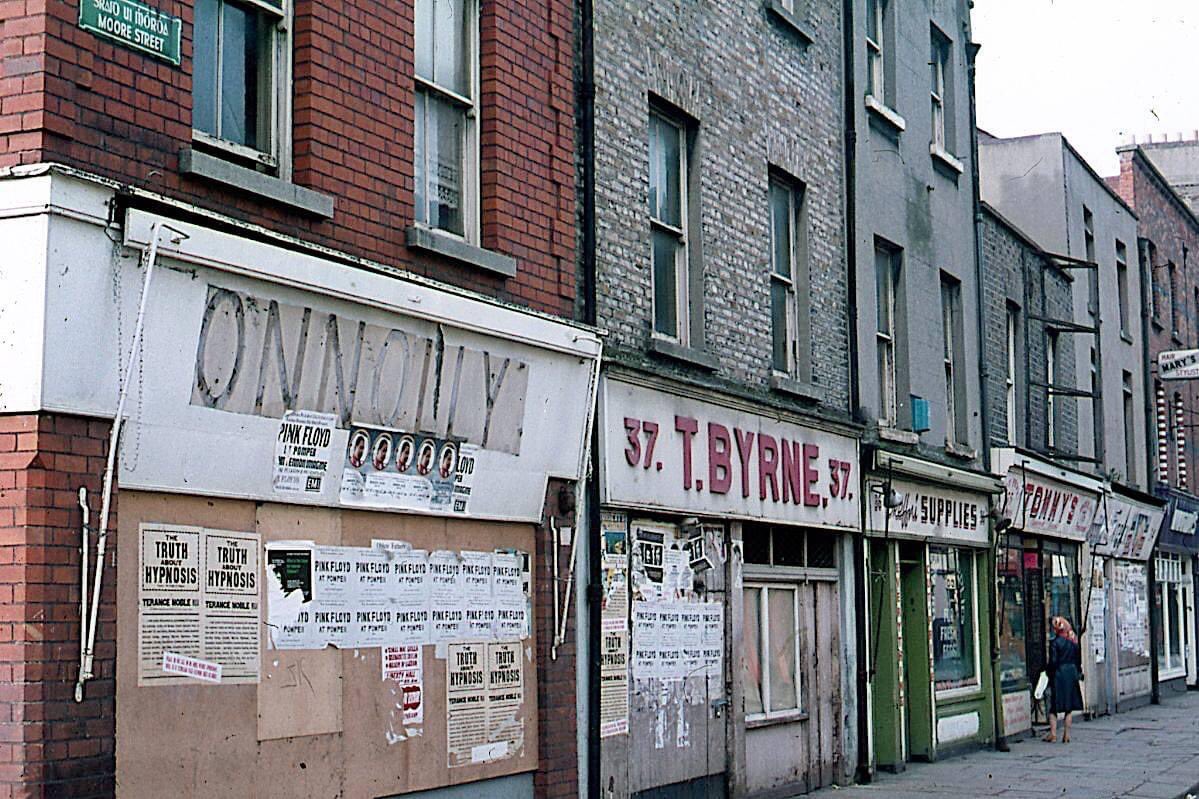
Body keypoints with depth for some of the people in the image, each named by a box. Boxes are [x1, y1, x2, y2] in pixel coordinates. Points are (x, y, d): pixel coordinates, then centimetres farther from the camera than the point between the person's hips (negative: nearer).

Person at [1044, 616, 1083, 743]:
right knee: (1069, 707, 10)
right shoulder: (1073, 641, 4)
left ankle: (1053, 733, -4)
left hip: (1059, 675, -5)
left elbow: (1053, 662, -14)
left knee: (1054, 706, 2)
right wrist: (1078, 672, 18)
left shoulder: (1055, 643, -12)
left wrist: (1047, 670, 2)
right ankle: (1067, 735, 9)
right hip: (1072, 674, 5)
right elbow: (1079, 659, 9)